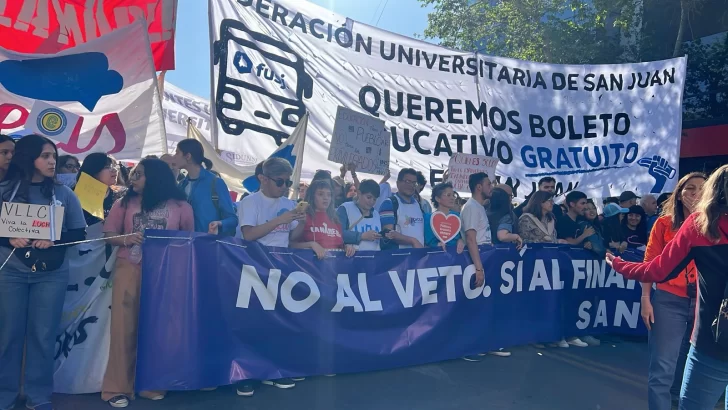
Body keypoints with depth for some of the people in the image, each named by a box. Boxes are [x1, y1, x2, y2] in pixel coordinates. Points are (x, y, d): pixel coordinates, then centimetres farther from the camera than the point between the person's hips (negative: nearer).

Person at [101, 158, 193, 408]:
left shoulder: (180, 207, 2)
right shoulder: (125, 202, 7)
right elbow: (109, 235, 6)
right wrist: (126, 239, -12)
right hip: (129, 269, 1)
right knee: (124, 327, 1)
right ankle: (117, 387, 11)